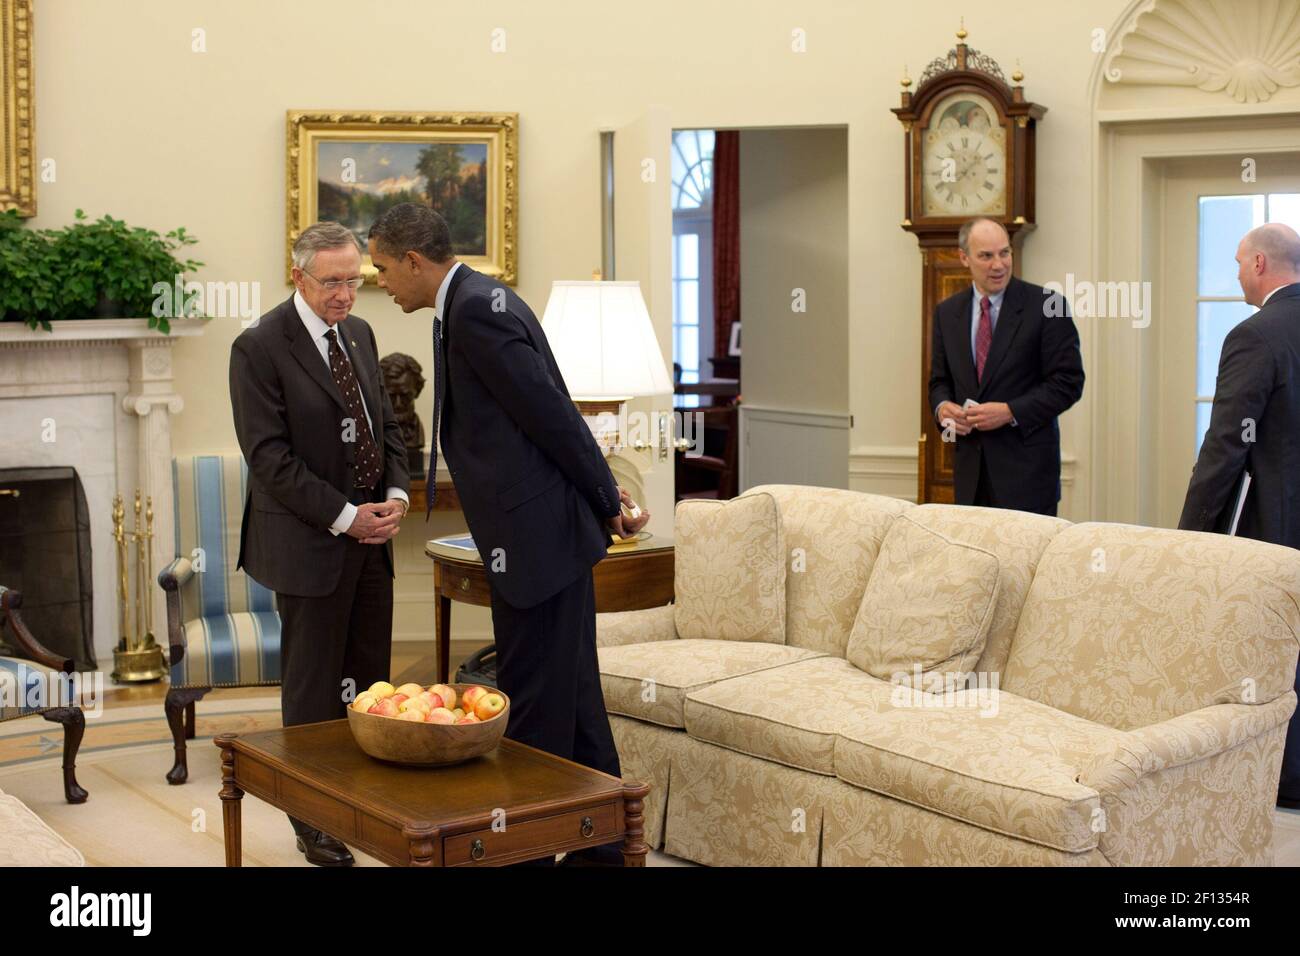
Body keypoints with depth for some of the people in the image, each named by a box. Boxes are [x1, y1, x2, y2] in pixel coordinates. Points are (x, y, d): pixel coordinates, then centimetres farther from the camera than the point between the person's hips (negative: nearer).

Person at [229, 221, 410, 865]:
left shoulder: (358, 334, 11)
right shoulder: (259, 347, -11)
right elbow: (269, 455, -15)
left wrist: (396, 492, 0)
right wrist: (343, 517, -17)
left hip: (370, 537, 7)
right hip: (310, 544, -7)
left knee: (371, 681, 11)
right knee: (314, 689, 2)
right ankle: (314, 819, 14)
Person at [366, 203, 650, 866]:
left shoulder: (475, 311, -17)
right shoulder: (477, 301, 15)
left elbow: (552, 414, -18)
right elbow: (551, 412, 17)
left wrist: (607, 503, -10)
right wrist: (603, 493, 15)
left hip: (536, 534, -10)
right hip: (546, 533, 10)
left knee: (536, 709, 0)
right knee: (573, 699, 17)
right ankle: (601, 847, 28)